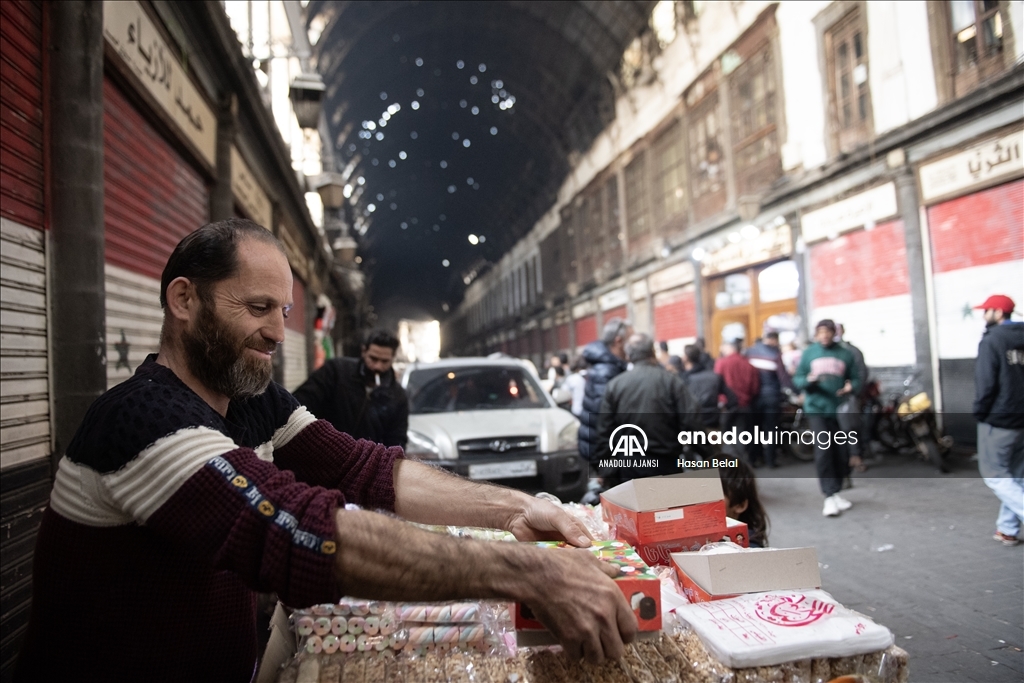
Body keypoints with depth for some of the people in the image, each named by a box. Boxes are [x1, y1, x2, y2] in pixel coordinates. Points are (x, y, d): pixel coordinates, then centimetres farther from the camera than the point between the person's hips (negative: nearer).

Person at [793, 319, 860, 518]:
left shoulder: (844, 354, 7)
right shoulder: (808, 353, 5)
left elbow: (855, 378, 10)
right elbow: (797, 379, 5)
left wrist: (851, 386, -12)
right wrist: (809, 380, -17)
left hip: (840, 409, 2)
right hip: (817, 408, -2)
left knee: (840, 453, 6)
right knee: (823, 451, -11)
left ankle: (836, 493, 22)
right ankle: (830, 496, -7)